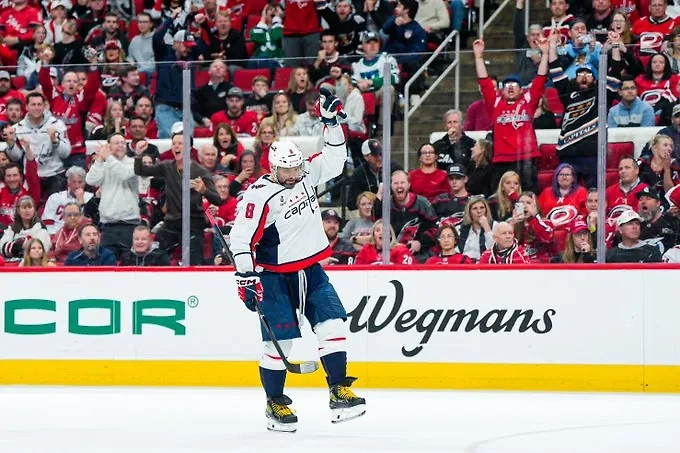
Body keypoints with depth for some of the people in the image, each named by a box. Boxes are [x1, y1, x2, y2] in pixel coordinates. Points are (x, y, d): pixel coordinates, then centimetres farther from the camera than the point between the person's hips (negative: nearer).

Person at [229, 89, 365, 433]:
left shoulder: (307, 175, 2)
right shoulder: (259, 196, -18)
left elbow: (334, 160, 8)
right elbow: (241, 237, -20)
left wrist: (331, 121, -4)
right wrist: (246, 277, -26)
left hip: (311, 269, 6)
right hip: (275, 275, -6)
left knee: (332, 324, -6)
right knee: (280, 338, -7)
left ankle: (339, 392, -3)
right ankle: (275, 403, 7)